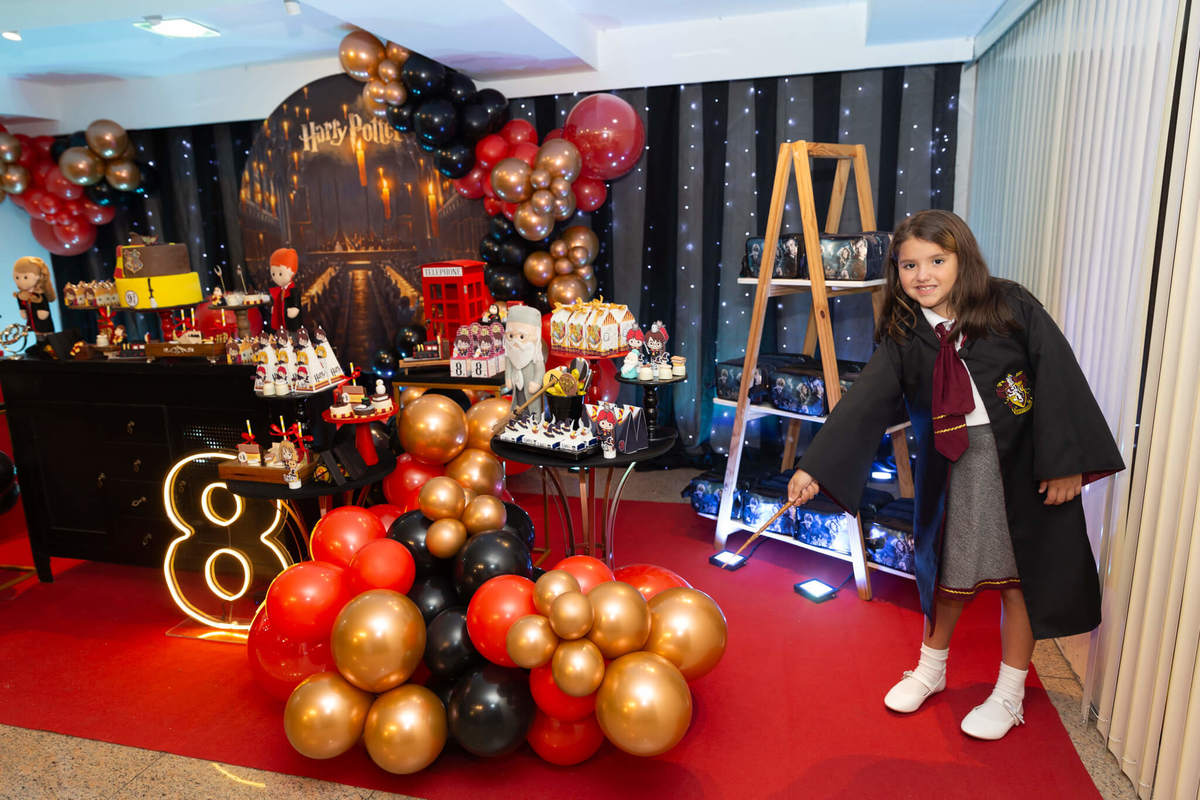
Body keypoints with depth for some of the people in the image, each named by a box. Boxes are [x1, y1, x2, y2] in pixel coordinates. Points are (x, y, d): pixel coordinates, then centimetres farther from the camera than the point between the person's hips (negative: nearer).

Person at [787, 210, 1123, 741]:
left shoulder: (1010, 306, -10)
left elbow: (1058, 375, -10)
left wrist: (1066, 460, -14)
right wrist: (814, 467, -23)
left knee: (1018, 576, 10)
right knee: (947, 570, 17)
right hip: (950, 467, 2)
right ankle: (931, 668, 40)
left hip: (1023, 462, -2)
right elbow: (864, 402, -13)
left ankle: (1009, 694, 30)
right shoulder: (902, 336, -4)